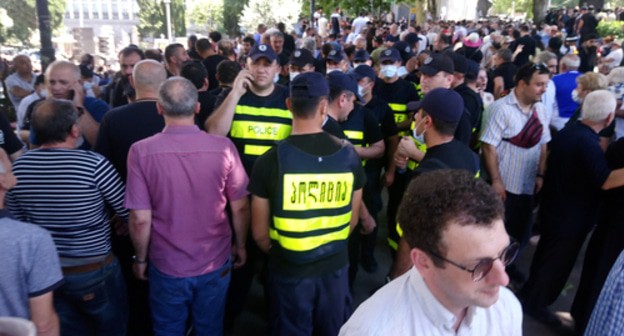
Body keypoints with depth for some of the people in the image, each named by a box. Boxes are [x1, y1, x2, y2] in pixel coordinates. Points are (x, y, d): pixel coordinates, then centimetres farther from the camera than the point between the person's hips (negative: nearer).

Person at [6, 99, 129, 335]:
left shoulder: (18, 167, -6)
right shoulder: (94, 164, -23)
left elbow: (16, 221, 5)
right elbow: (128, 214, -15)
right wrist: (123, 225, 8)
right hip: (93, 270, -5)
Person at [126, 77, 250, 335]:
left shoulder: (141, 151, -16)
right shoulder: (224, 147, -15)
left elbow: (140, 219, -14)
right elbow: (240, 208, -7)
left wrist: (140, 259, 4)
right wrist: (240, 246, 10)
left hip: (166, 265, 0)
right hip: (215, 262, 1)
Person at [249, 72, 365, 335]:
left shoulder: (271, 160, -18)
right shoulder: (349, 155, -10)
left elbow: (259, 233, -10)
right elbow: (352, 220, 3)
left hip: (289, 270, -2)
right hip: (335, 266, 2)